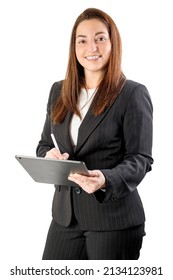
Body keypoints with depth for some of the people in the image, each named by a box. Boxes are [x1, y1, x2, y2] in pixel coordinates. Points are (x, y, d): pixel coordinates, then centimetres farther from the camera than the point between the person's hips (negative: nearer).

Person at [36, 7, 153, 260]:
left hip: (114, 219, -5)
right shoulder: (59, 91, 10)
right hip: (65, 215, 5)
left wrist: (105, 179, -29)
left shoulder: (134, 94, -7)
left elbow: (140, 159, -11)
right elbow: (44, 144, 16)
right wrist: (49, 155, -8)